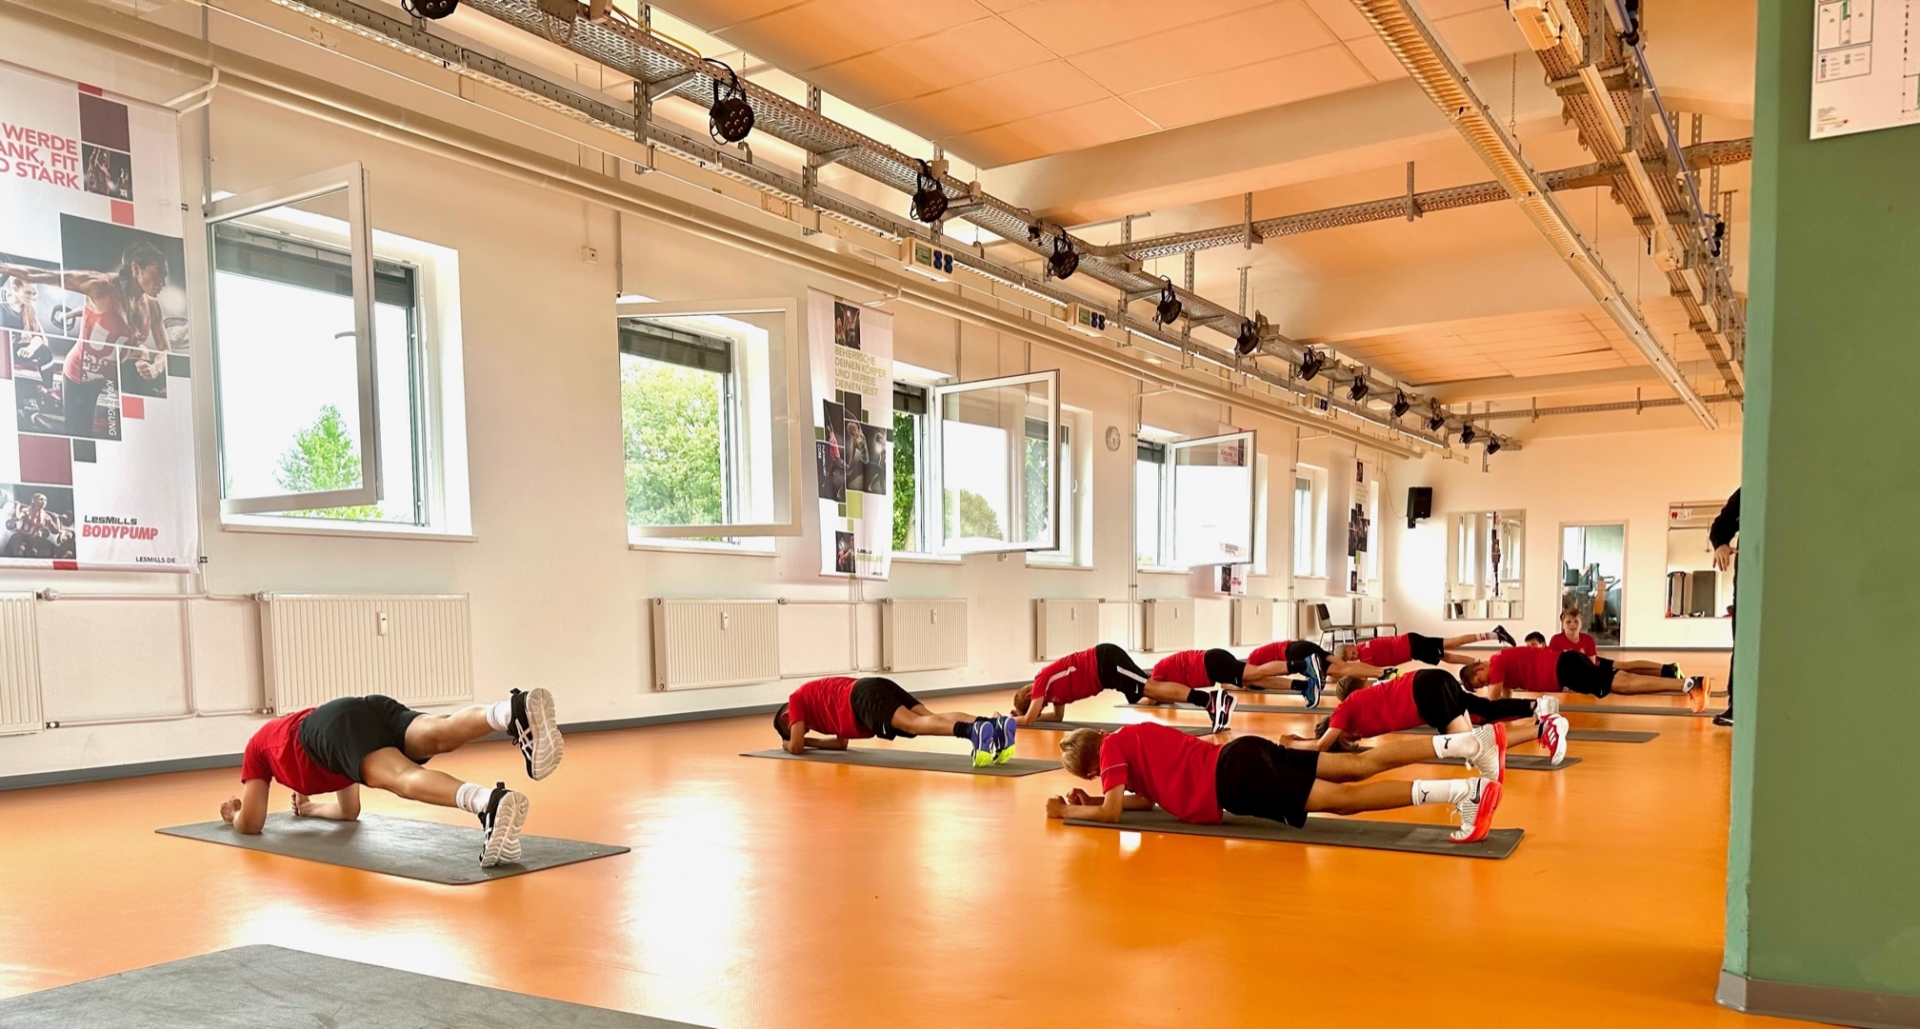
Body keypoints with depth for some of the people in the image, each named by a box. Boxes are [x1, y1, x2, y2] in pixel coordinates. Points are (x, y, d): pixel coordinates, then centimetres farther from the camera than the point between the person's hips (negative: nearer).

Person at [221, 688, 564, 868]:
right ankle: (516, 711, -60)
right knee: (441, 735, -26)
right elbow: (350, 811, 54)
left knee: (402, 777, -31)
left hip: (336, 726, -5)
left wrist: (234, 815, 59)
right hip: (372, 708, 5)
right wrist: (310, 809, 72)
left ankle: (490, 804, -62)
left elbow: (251, 824, 36)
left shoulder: (259, 745, 42)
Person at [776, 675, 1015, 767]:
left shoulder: (797, 700, 25)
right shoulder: (822, 703, 45)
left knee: (914, 723, -27)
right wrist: (806, 740, 52)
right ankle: (995, 725, -37)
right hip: (880, 687, 7)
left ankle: (973, 731, -55)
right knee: (929, 717, -14)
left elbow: (796, 746, 19)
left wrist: (787, 742, 42)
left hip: (864, 697, -7)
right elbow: (841, 742, 46)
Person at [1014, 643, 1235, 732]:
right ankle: (1211, 701, -14)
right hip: (1104, 665, 8)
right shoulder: (1052, 688, 23)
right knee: (1152, 692, -3)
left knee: (1152, 688, -19)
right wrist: (1021, 715, 33)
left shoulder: (1042, 680, -1)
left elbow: (1029, 719, -4)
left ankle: (1211, 699, -34)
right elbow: (1058, 716, 34)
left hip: (1106, 662, -8)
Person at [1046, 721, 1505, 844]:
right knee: (1357, 766, 3)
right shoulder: (1132, 740, 25)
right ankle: (1469, 742, -5)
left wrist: (1070, 810, 9)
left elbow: (1111, 813, -8)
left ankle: (1464, 791, -29)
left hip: (1235, 779, -9)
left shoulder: (1113, 747, 0)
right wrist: (1094, 798, 27)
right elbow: (1149, 797, 31)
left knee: (1342, 798, -17)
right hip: (1243, 757, 9)